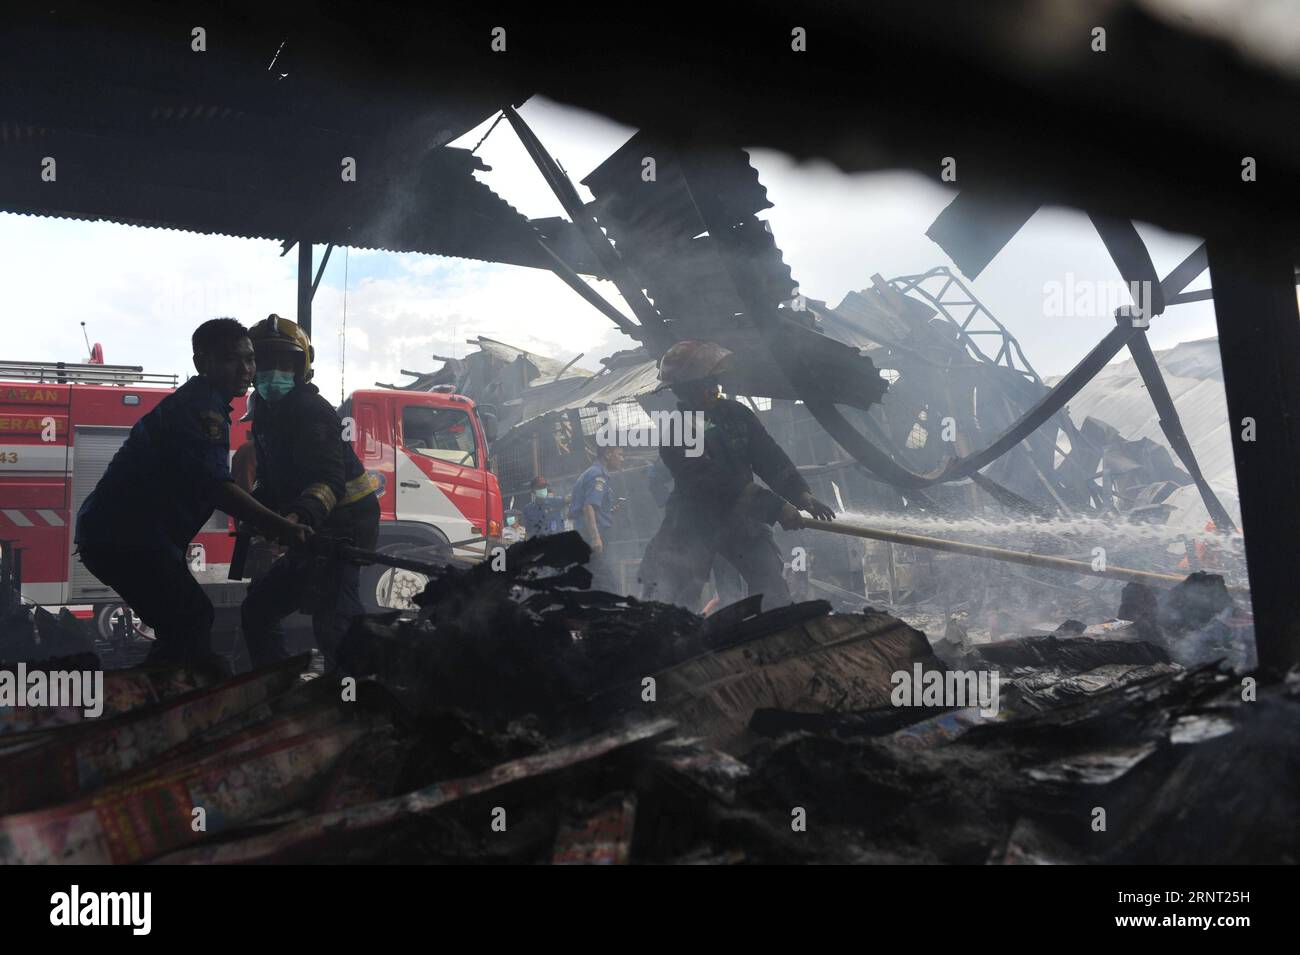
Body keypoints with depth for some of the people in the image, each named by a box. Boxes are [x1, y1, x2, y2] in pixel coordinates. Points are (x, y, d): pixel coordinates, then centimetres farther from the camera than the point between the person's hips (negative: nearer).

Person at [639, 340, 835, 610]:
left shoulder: (735, 414, -1)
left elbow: (770, 458, -5)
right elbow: (717, 483, -25)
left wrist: (800, 493, -23)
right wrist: (776, 507, -30)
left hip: (741, 517, 5)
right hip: (693, 524, -5)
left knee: (775, 595, -1)